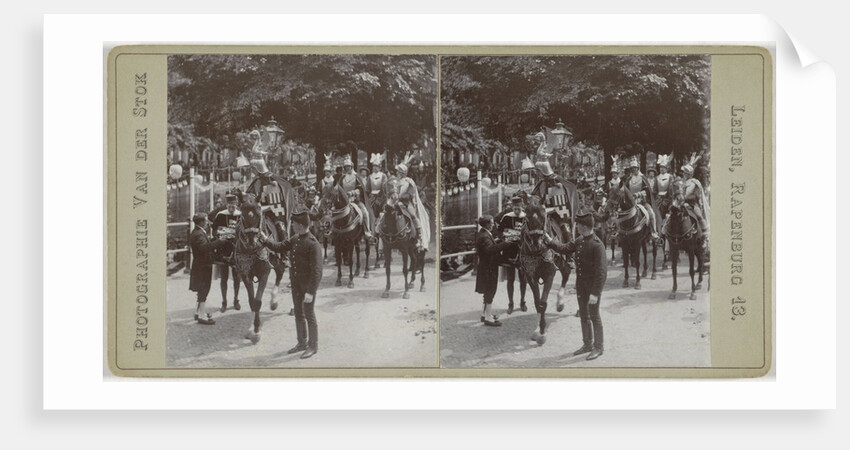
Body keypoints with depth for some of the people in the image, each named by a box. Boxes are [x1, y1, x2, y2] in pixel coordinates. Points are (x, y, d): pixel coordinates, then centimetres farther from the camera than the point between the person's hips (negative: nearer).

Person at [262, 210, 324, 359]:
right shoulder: (295, 239, 4)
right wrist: (265, 240, -1)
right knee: (299, 314, 17)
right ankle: (302, 343, 31)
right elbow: (280, 247, 14)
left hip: (308, 285, -8)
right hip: (296, 282, 8)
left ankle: (313, 346, 15)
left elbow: (316, 270, -23)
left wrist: (310, 292, -25)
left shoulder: (313, 244, -22)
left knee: (309, 315, 2)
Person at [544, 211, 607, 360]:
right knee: (583, 315, 16)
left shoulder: (597, 244, -22)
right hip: (581, 283, 8)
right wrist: (550, 241, 5)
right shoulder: (580, 241, 4)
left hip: (593, 284, -8)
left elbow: (601, 270, -23)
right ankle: (587, 344, 29)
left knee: (594, 316, 2)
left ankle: (598, 348, 14)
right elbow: (564, 248, 19)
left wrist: (595, 293, -24)